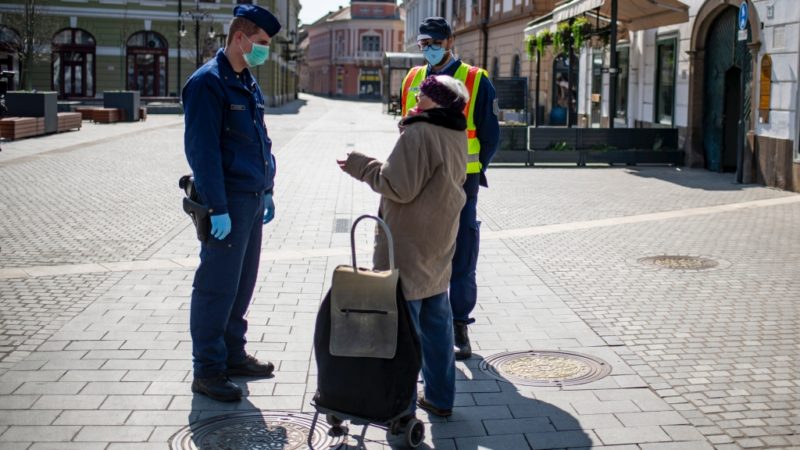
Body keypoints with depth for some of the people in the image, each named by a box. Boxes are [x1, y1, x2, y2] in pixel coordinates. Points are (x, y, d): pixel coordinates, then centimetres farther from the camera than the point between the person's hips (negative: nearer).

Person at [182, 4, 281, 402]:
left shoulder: (248, 82, 14)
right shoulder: (208, 82, -13)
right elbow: (203, 150, -18)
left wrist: (267, 190, 18)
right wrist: (218, 208, -20)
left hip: (252, 199, 9)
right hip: (228, 201, -9)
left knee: (243, 282, 15)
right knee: (217, 287, -2)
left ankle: (232, 354, 28)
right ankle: (207, 370, 7)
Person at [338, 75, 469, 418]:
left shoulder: (418, 135, -20)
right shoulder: (456, 136, 8)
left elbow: (399, 188, -21)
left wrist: (362, 166, -8)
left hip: (407, 248, -9)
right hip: (438, 248, 9)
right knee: (437, 325, 16)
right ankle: (440, 398, 26)